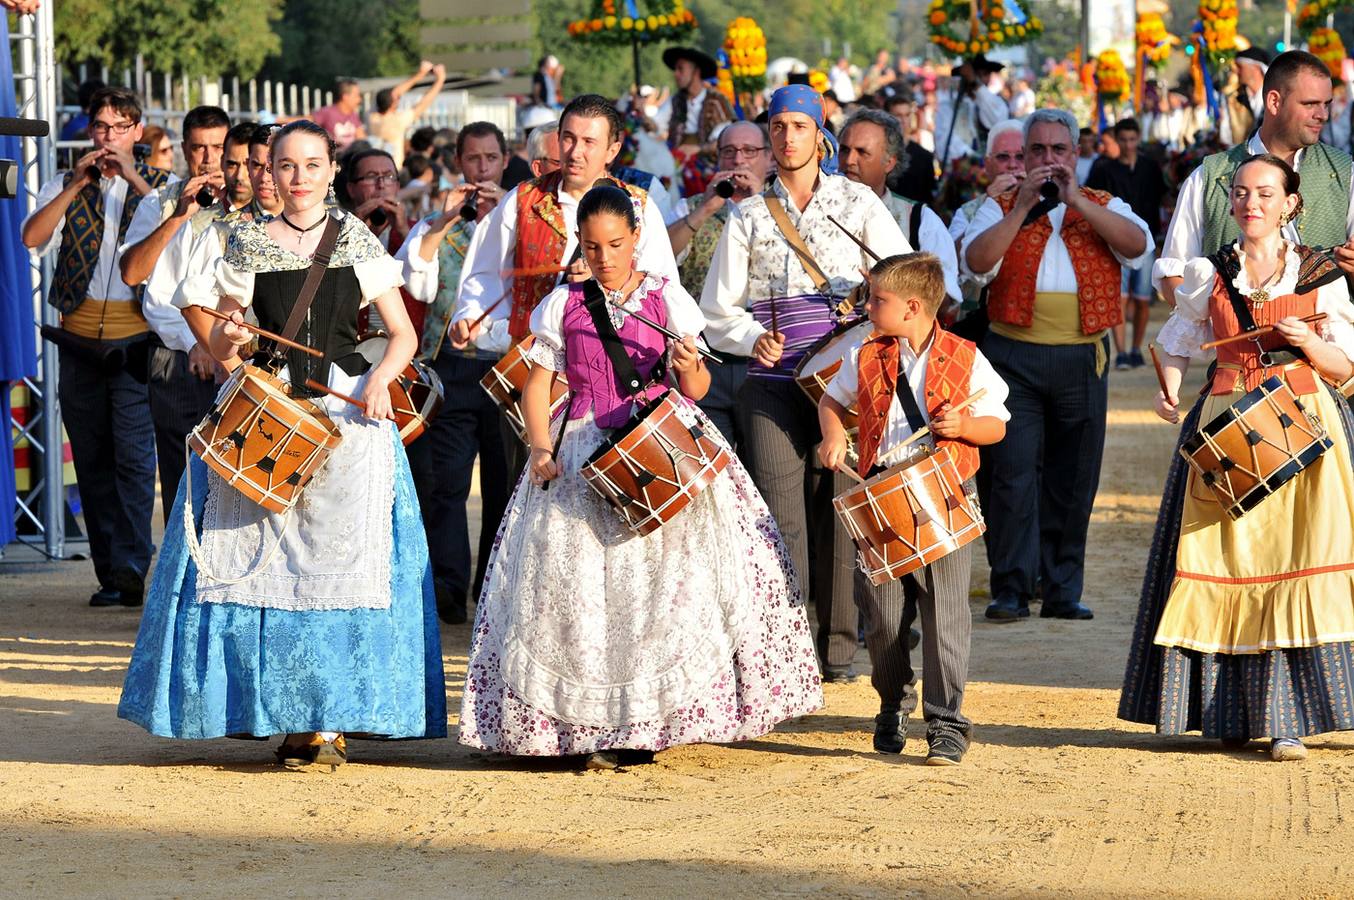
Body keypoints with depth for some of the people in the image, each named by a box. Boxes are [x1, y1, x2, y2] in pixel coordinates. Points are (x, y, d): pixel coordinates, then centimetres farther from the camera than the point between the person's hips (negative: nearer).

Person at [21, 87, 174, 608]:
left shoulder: (158, 185, 7)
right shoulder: (66, 186, 11)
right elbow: (32, 238, -5)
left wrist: (134, 179, -17)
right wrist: (76, 185, -13)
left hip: (135, 338, -3)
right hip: (80, 338, 3)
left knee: (134, 456, -12)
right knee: (92, 461, 6)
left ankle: (130, 570, -14)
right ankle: (109, 574, 11)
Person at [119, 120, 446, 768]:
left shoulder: (358, 242, 8)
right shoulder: (248, 245, 8)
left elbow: (403, 333, 9)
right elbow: (217, 347, 10)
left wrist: (381, 378, -10)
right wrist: (225, 339, -13)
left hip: (348, 417, -1)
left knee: (341, 558, -10)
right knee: (267, 561, -6)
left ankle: (330, 716, -8)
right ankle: (283, 710, 2)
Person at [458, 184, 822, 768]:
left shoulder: (666, 297, 3)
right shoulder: (562, 305, 7)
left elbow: (696, 388, 3)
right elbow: (537, 384, 10)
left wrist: (690, 370, -21)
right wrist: (540, 448, -4)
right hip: (584, 452, 1)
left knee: (664, 577, -11)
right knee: (575, 585, -6)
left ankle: (653, 719, -4)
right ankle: (598, 726, 1)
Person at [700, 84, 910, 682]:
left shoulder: (856, 202, 9)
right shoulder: (748, 218, 11)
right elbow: (716, 311, 12)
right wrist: (754, 339, -8)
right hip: (773, 384, 0)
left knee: (838, 510, 0)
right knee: (781, 514, -10)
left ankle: (838, 649, 8)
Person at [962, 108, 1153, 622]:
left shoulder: (1104, 208, 11)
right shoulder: (1001, 208, 9)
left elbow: (1138, 246, -10)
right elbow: (976, 262, -8)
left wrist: (1076, 201, -14)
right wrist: (1022, 208, -14)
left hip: (1082, 359, 1)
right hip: (1015, 357, -1)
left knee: (1073, 481, 6)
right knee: (1013, 473, -7)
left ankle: (1063, 591, 13)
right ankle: (1011, 591, -4)